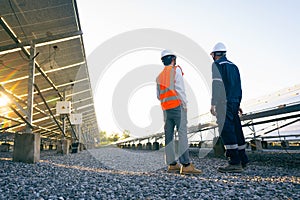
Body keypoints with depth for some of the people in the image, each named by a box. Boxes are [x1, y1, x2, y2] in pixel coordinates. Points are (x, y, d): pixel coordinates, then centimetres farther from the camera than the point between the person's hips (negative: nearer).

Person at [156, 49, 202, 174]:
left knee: (169, 136, 6)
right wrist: (184, 104, -5)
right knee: (182, 134, -10)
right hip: (177, 105, -6)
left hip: (166, 108, 7)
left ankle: (171, 164, 10)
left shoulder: (160, 76, 19)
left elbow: (158, 95, 17)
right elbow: (179, 89, -9)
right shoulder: (176, 70, 1)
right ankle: (186, 164, -14)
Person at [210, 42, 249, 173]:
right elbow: (238, 86, 20)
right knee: (236, 130, 13)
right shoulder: (233, 66, 20)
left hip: (223, 103, -8)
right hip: (234, 102, 8)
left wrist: (213, 104, -17)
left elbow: (216, 85, -15)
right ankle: (243, 160, 22)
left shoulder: (217, 65, -4)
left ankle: (235, 163, -7)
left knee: (226, 131, -7)